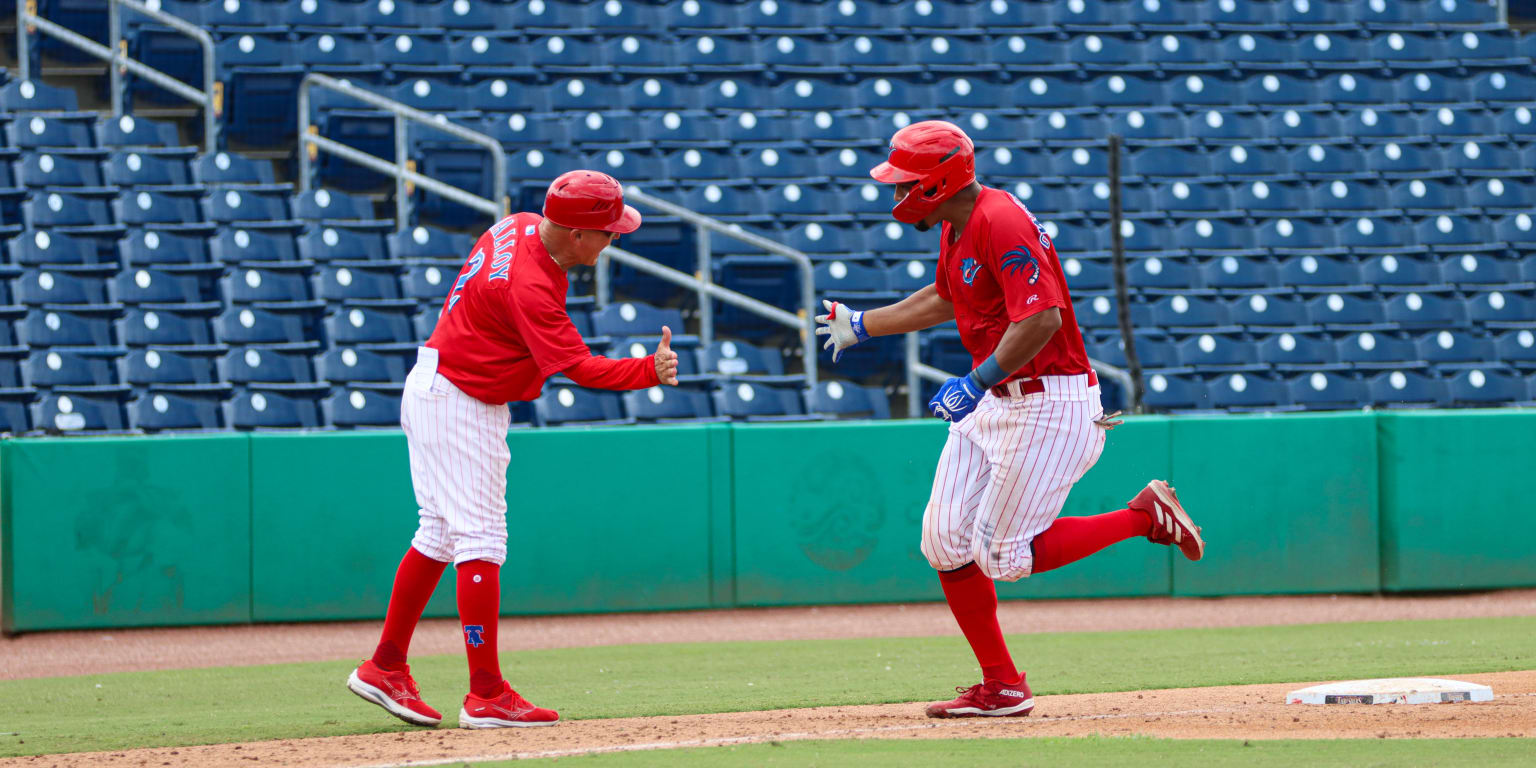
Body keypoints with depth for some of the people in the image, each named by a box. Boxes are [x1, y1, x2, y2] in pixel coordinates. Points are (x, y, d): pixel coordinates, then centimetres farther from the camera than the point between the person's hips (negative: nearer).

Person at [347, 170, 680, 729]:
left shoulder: (520, 226, 0)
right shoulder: (530, 287, -30)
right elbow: (578, 367, -32)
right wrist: (649, 372, -38)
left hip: (433, 388, 10)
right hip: (459, 405, -10)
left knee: (440, 532, 15)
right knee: (480, 540, -9)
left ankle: (385, 668, 21)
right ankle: (486, 696, -10)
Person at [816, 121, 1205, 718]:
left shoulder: (1001, 223, -22)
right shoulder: (957, 227, 11)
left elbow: (1041, 319, -32)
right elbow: (945, 299, 31)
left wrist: (976, 383, -32)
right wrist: (863, 326, 38)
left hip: (1047, 404, -10)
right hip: (990, 400, 10)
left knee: (1001, 556, -8)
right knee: (946, 542, 5)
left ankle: (1146, 516, 5)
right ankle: (1002, 687, 13)